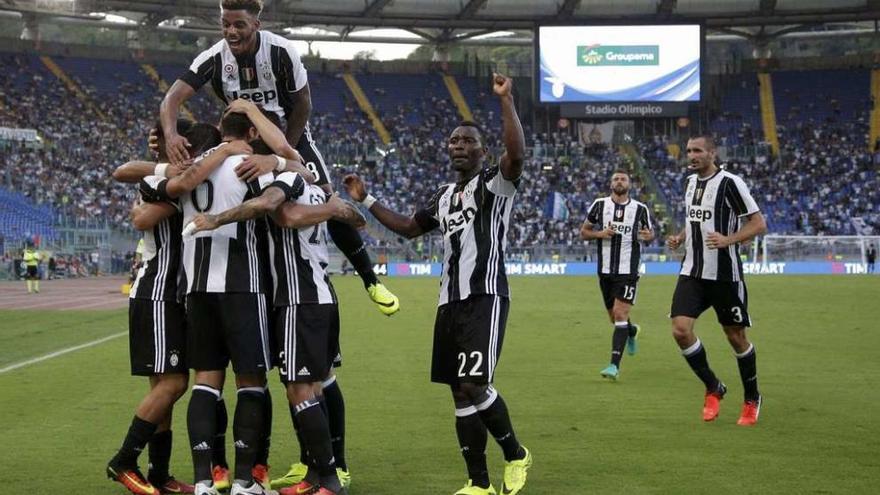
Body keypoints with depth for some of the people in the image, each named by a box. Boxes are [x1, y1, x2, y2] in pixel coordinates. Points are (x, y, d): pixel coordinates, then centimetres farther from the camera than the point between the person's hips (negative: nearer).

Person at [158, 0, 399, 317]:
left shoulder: (281, 52, -24)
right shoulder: (214, 59, -20)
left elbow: (302, 104, -13)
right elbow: (173, 99, -28)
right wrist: (170, 135, -49)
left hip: (289, 133, -2)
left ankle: (371, 281, -4)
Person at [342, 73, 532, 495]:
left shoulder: (495, 183, -3)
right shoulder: (444, 196, 19)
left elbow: (517, 154, -25)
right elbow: (409, 228, 33)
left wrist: (505, 101, -26)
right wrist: (367, 201, 29)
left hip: (485, 298, -8)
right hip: (450, 301, 8)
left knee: (473, 385, -18)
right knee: (460, 392, 6)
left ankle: (515, 455, 7)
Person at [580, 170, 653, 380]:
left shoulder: (640, 209, 0)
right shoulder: (599, 205, 2)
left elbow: (650, 232, 14)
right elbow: (583, 232, 8)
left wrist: (648, 236, -10)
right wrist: (600, 234, -12)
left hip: (628, 271, -3)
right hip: (605, 270, 3)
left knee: (620, 315, -14)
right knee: (614, 316, 14)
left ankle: (614, 364, -15)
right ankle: (631, 331, 50)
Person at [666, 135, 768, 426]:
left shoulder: (729, 183, -12)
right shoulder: (690, 182, 10)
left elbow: (759, 224, -13)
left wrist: (728, 240, -27)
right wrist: (680, 238, 6)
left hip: (724, 275, -6)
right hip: (692, 272, 6)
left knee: (736, 337, 6)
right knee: (680, 330, -10)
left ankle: (752, 399, 26)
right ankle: (713, 388, 10)